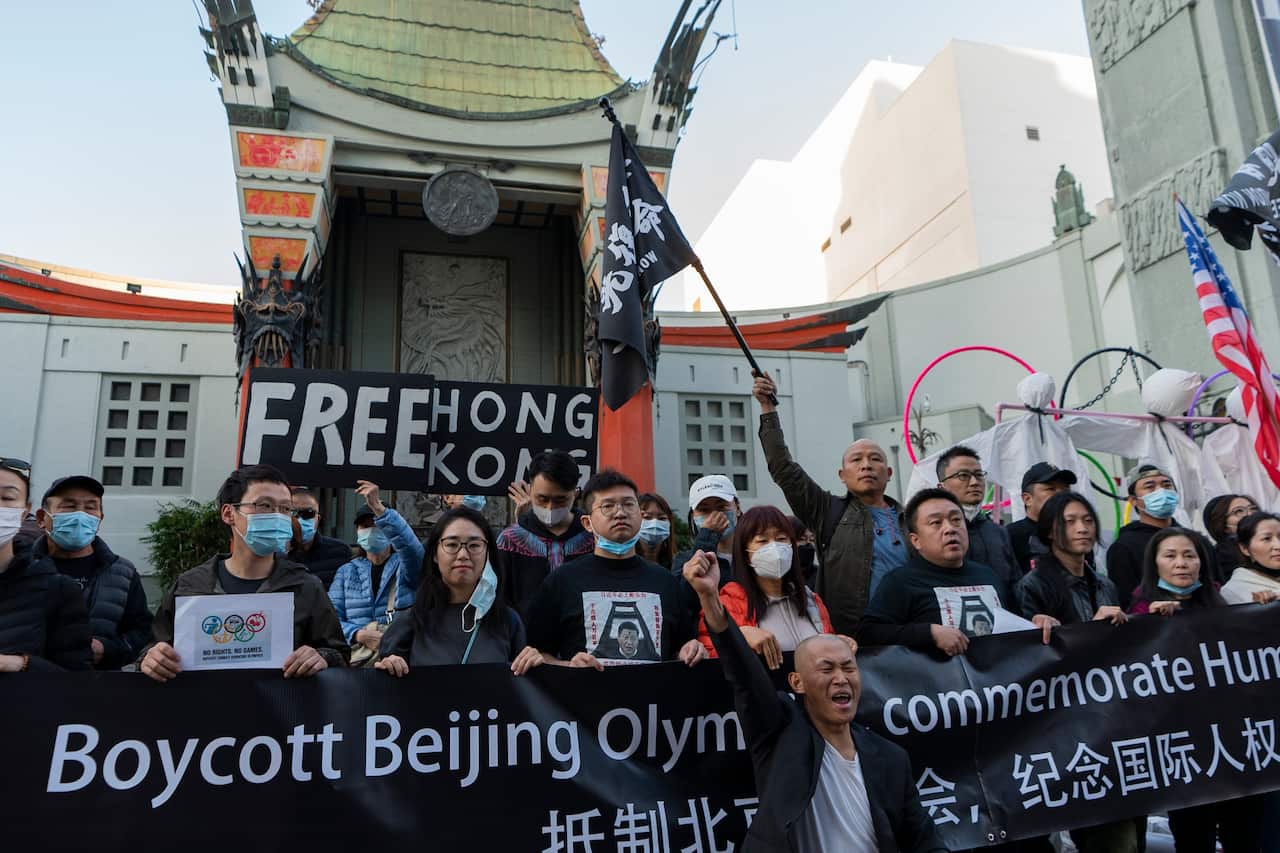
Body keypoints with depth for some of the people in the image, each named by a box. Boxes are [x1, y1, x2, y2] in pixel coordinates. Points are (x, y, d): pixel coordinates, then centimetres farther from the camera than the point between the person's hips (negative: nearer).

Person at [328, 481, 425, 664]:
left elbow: (409, 545, -14)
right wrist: (358, 634, -11)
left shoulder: (405, 565, 12)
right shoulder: (347, 571, 21)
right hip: (357, 652, 2)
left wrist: (379, 508, -23)